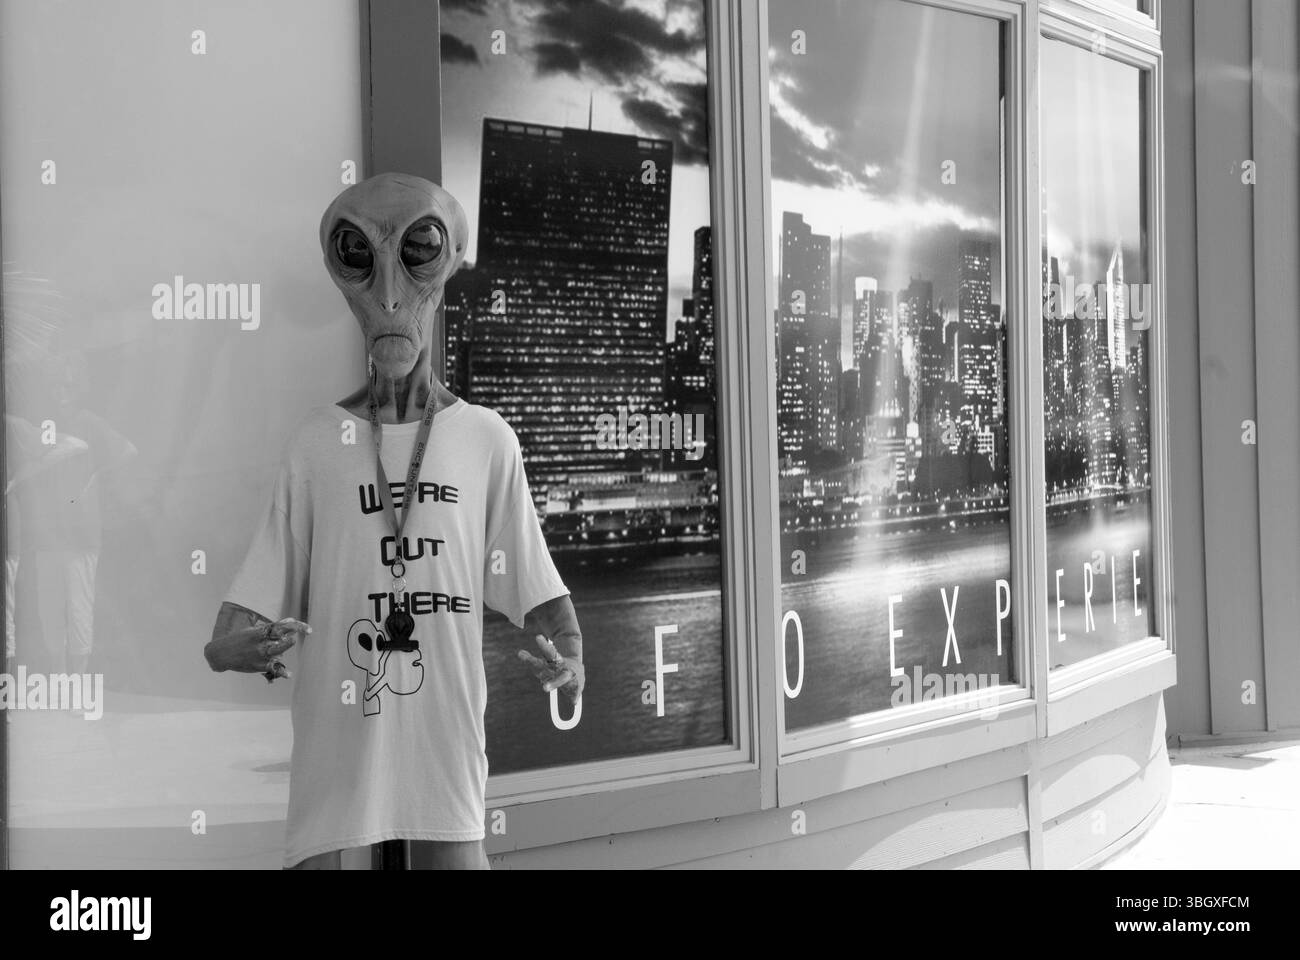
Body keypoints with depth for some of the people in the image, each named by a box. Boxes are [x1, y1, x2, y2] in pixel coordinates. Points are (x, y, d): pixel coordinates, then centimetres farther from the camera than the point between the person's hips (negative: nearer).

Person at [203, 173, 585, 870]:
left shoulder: (487, 440, 6)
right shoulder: (319, 441, 6)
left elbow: (533, 583, 6)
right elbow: (261, 587, 5)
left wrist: (568, 657, -11)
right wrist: (228, 646, -15)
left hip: (445, 718, 0)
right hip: (337, 724, 0)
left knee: (458, 853, 0)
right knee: (313, 856, 0)